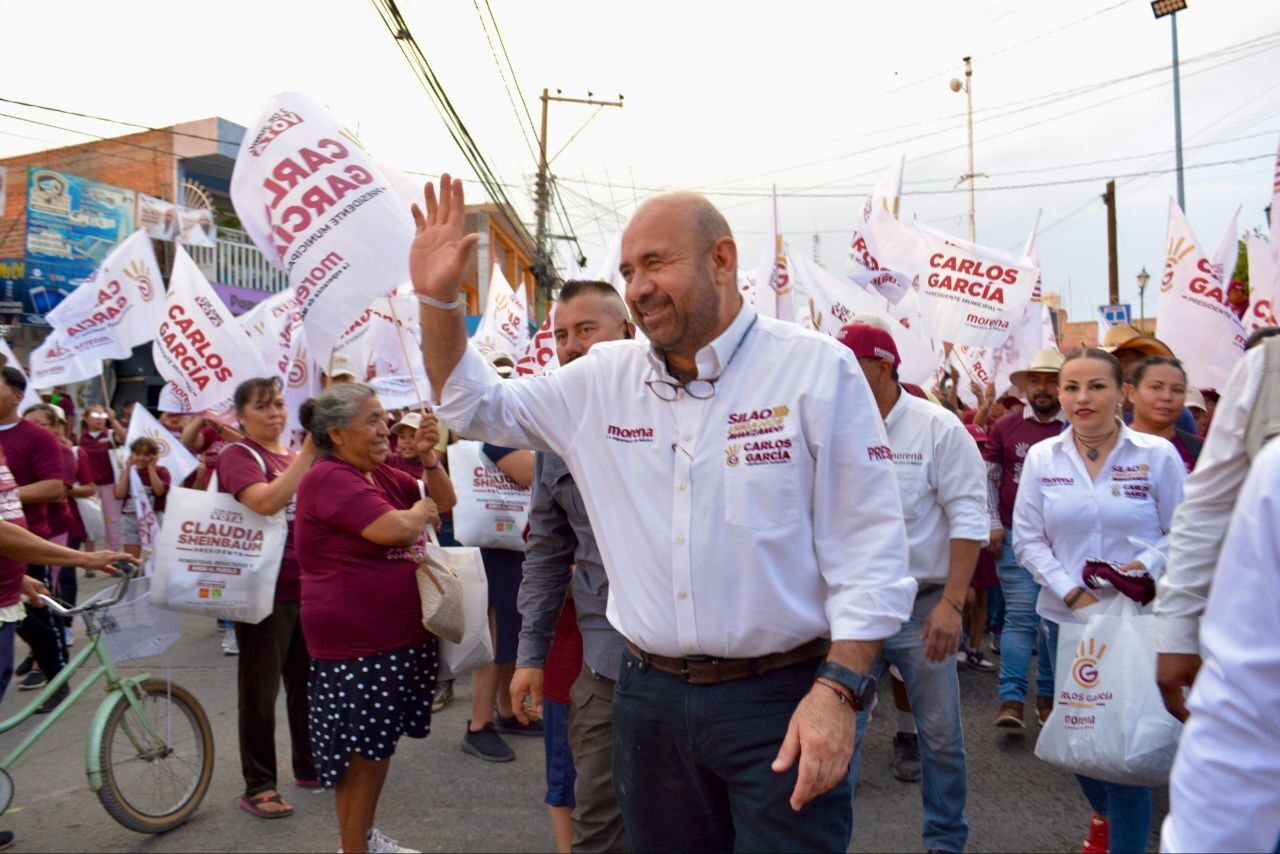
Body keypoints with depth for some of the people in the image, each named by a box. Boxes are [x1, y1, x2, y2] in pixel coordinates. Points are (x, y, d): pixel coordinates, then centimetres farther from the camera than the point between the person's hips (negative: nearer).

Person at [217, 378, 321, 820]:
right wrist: (308, 453, -26)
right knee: (260, 690, 2)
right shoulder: (238, 455, -7)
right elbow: (266, 501, -25)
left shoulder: (297, 457, 15)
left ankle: (309, 766, 29)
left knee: (308, 680, 15)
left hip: (307, 585, 7)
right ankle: (258, 786, 13)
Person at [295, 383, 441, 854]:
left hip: (399, 635, 9)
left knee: (381, 740, 19)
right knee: (359, 749, 2)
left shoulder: (383, 475, 9)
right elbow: (393, 528, -27)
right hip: (356, 642, -9)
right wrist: (421, 513, -7)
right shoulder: (329, 478, -17)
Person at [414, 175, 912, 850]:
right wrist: (438, 298, 0)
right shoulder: (602, 379, 5)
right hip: (649, 694, 5)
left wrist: (838, 692, -17)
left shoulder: (816, 369, -8)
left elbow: (869, 548, -9)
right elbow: (474, 406, 14)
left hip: (781, 698, -4)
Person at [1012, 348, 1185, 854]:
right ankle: (1103, 813, 45)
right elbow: (1028, 538, 2)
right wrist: (1073, 593, -8)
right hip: (1066, 616, 3)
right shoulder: (1041, 458, 2)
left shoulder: (1157, 455, -4)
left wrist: (1145, 567, -17)